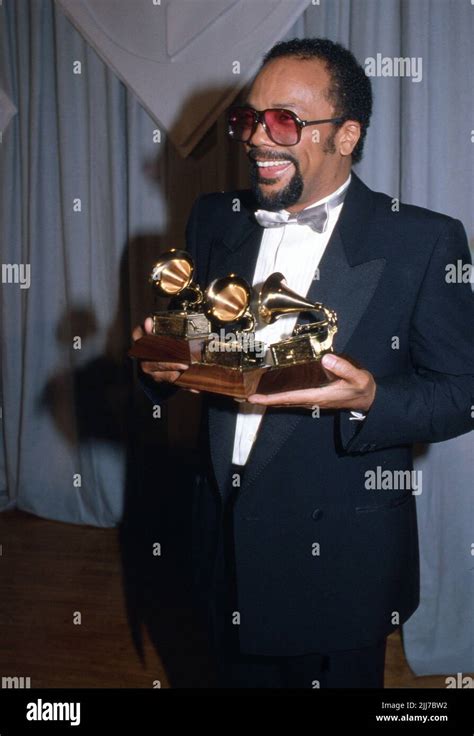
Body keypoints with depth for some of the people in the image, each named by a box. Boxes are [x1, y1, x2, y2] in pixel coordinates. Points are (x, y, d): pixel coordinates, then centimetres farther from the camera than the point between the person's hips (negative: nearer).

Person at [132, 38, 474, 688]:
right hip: (230, 545, 4)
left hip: (339, 559, -4)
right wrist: (160, 358, -10)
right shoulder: (215, 221, 4)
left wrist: (370, 403, -26)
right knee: (240, 676, 21)